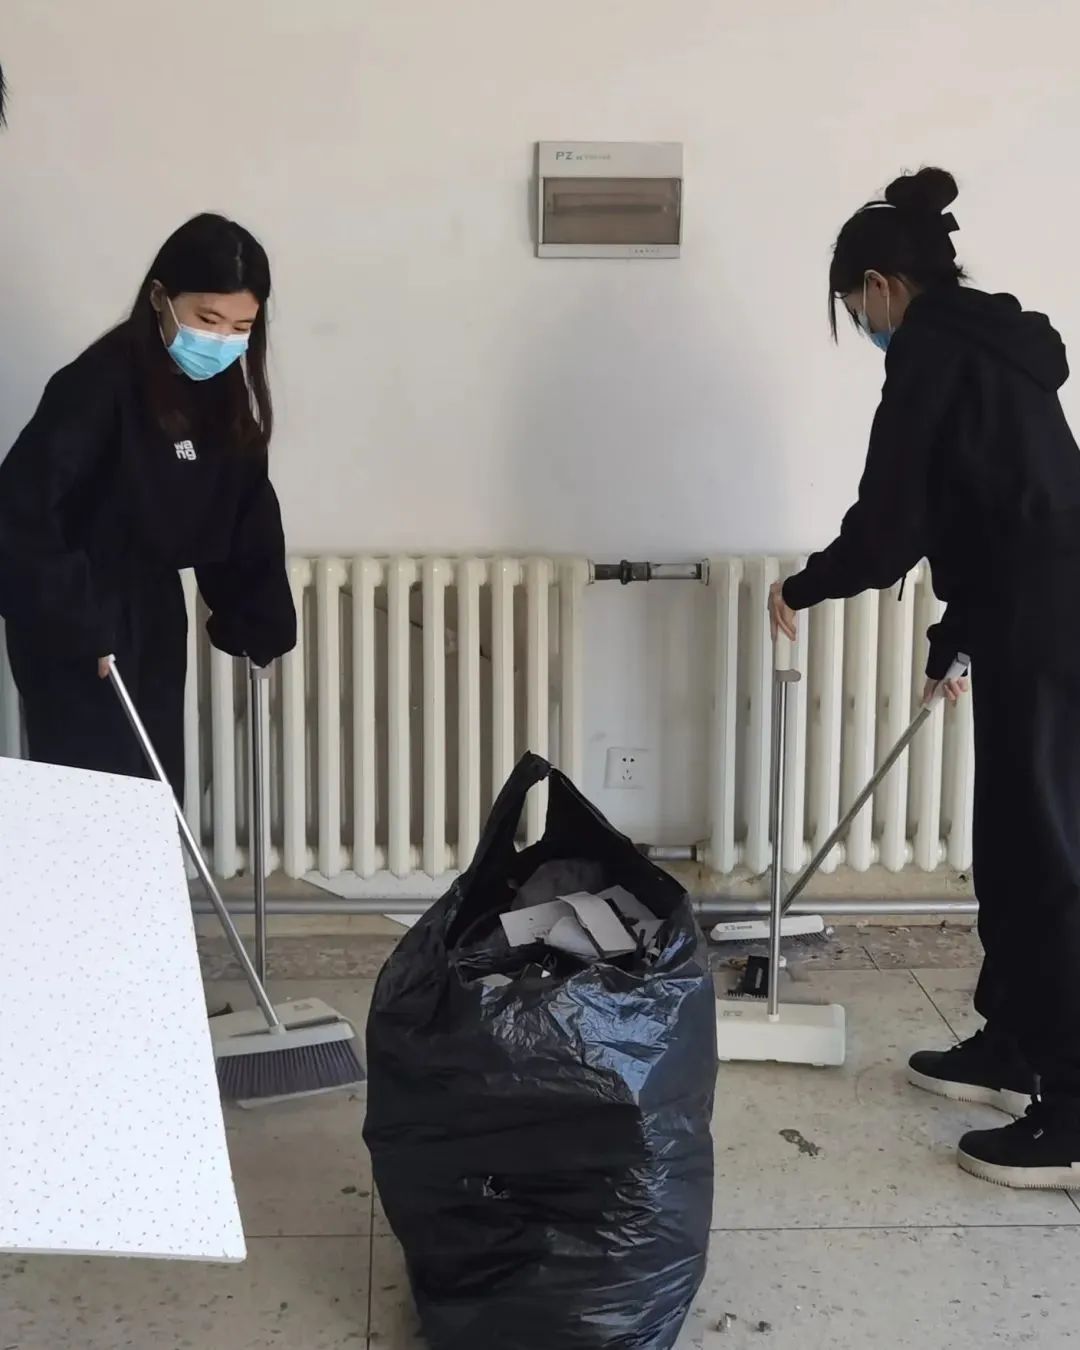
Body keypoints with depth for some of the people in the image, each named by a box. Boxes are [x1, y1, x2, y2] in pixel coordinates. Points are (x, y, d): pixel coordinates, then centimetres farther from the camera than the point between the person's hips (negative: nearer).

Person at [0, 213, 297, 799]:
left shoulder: (227, 396, 0)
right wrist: (75, 623, -27)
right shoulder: (100, 383, -21)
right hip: (69, 627, -7)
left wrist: (257, 620, 2)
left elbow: (247, 518, 8)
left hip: (151, 615, 7)